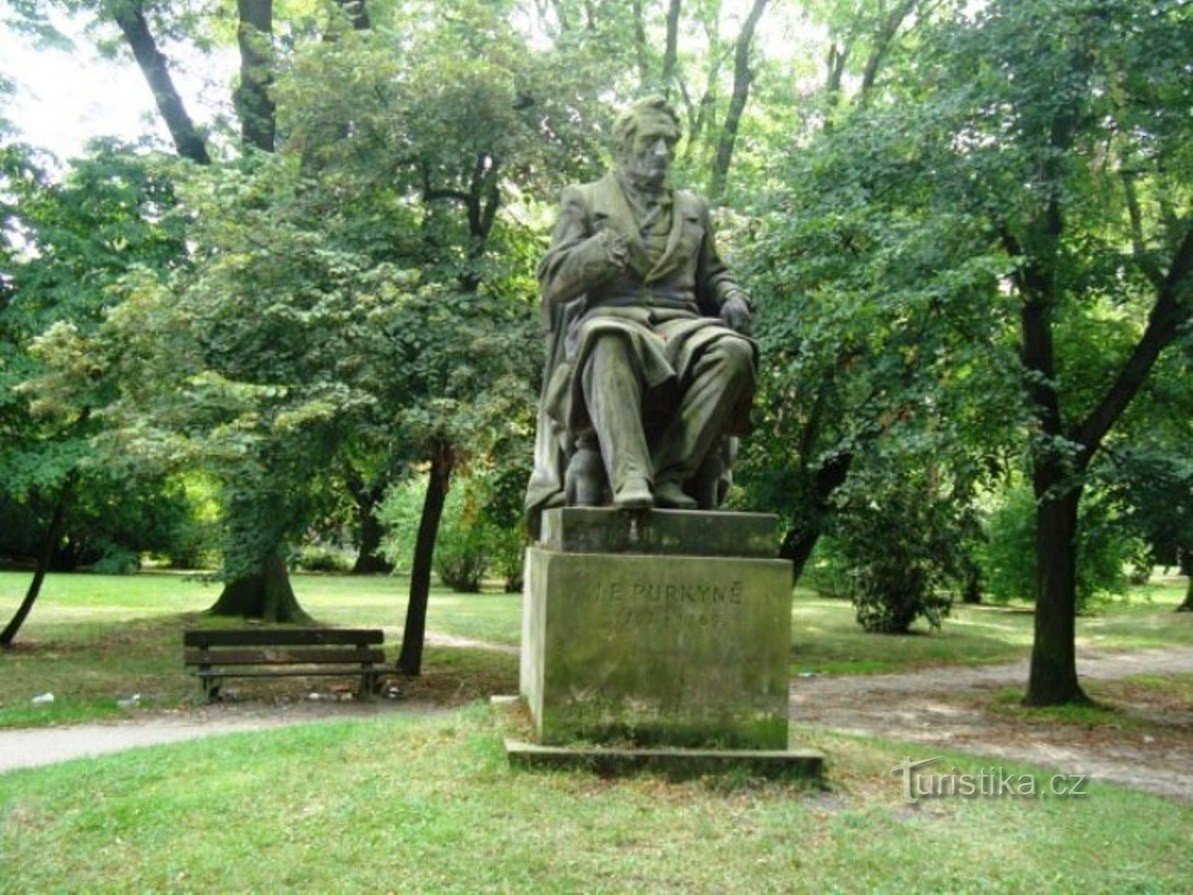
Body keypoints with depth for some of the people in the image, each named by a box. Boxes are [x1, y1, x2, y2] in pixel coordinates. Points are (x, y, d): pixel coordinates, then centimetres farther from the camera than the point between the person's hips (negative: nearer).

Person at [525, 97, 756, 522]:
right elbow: (553, 280, 7)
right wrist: (610, 247, -9)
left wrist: (733, 297, 8)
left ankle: (670, 474, -35)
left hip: (679, 326, 3)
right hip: (608, 320, -3)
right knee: (609, 343, -43)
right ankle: (629, 479, -52)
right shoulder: (583, 199, 17)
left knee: (733, 350, -33)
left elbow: (711, 275, 32)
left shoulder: (693, 208, 27)